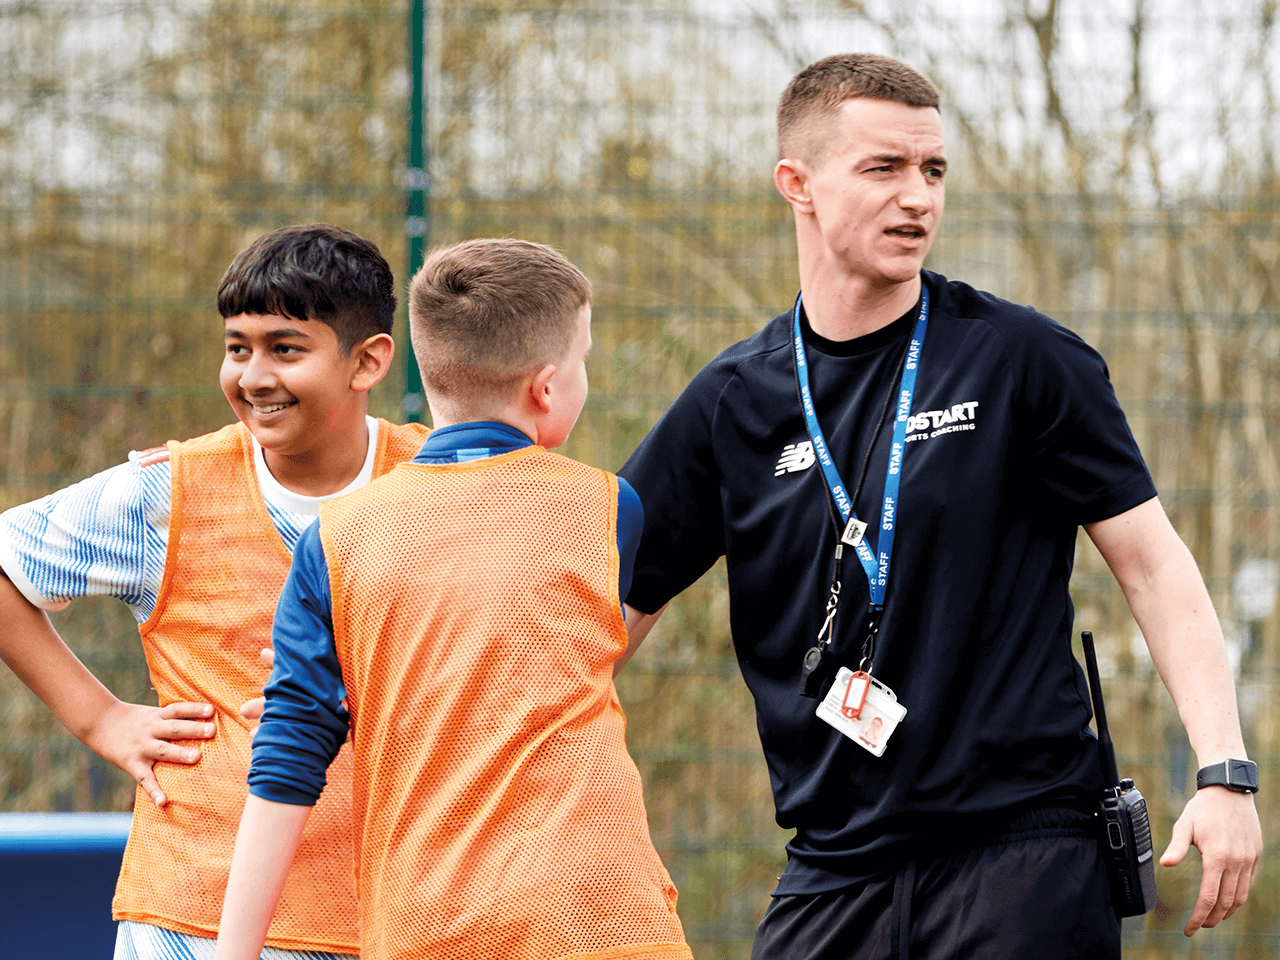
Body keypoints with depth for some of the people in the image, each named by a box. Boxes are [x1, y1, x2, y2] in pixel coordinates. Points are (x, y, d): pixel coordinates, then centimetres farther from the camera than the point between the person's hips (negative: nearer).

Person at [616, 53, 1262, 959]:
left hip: (1027, 857, -2)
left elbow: (1151, 562, 1)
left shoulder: (1022, 359, 0)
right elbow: (614, 609, 10)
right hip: (835, 873, 3)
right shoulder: (734, 403, 7)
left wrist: (1224, 774, -9)